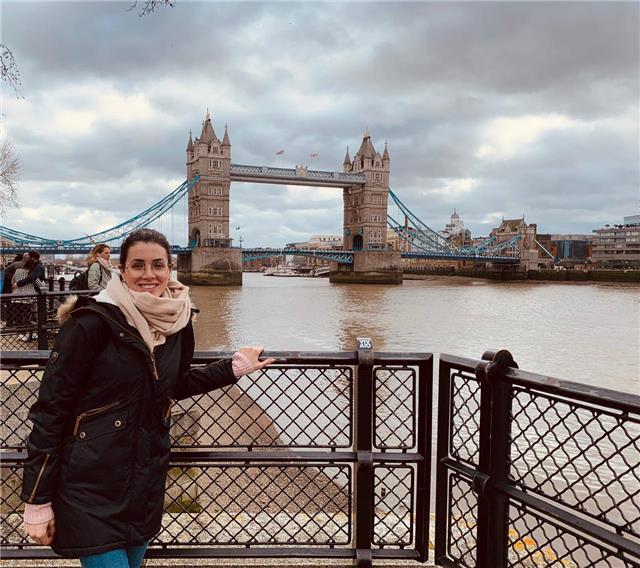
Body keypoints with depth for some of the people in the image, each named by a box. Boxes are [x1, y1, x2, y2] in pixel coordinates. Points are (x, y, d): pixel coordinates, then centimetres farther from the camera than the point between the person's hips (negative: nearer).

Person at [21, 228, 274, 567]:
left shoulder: (177, 321, 0)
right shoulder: (92, 321, -18)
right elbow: (49, 409, -15)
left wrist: (234, 367, 12)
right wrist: (36, 502, -13)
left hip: (146, 484, 6)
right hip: (90, 485, -6)